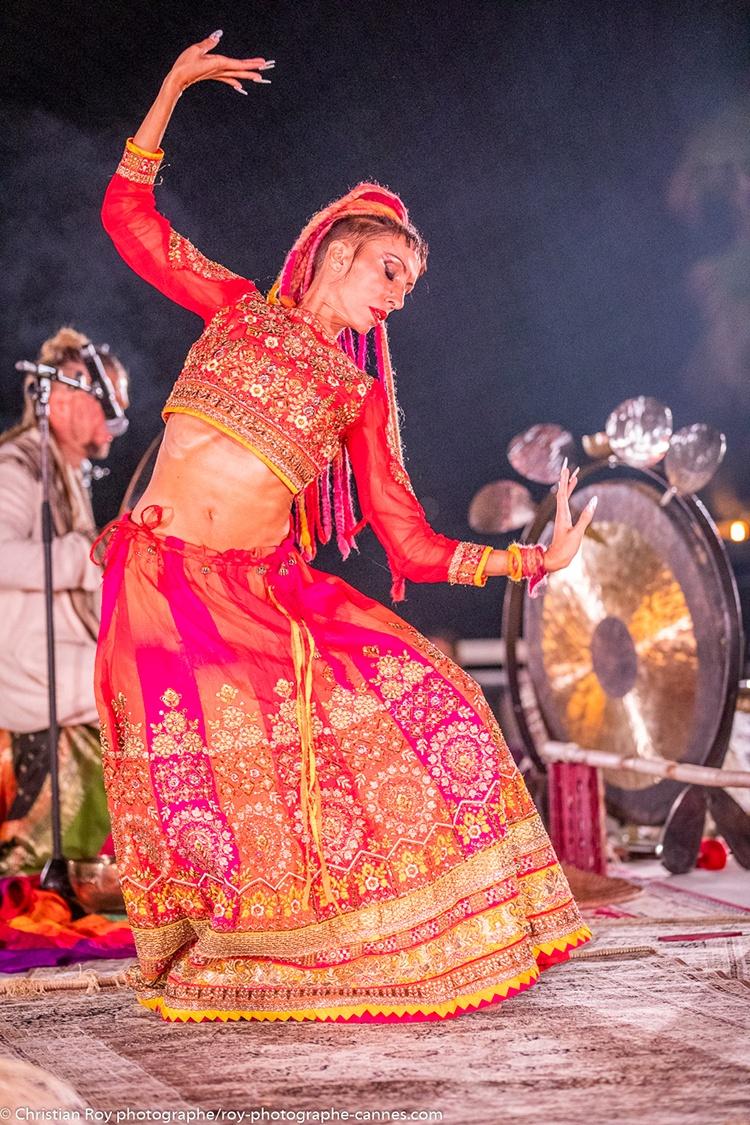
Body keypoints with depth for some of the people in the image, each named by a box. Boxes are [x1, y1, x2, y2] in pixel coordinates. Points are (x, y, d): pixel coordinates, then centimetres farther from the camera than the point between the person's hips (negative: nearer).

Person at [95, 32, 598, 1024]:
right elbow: (127, 216, 10)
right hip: (164, 578, -2)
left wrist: (535, 560, 1)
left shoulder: (363, 394, 14)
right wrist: (170, 93, 4)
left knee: (415, 696, -15)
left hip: (268, 586, 2)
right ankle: (208, 961, 2)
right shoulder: (237, 307, 12)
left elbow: (413, 546, 9)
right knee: (196, 749, -19)